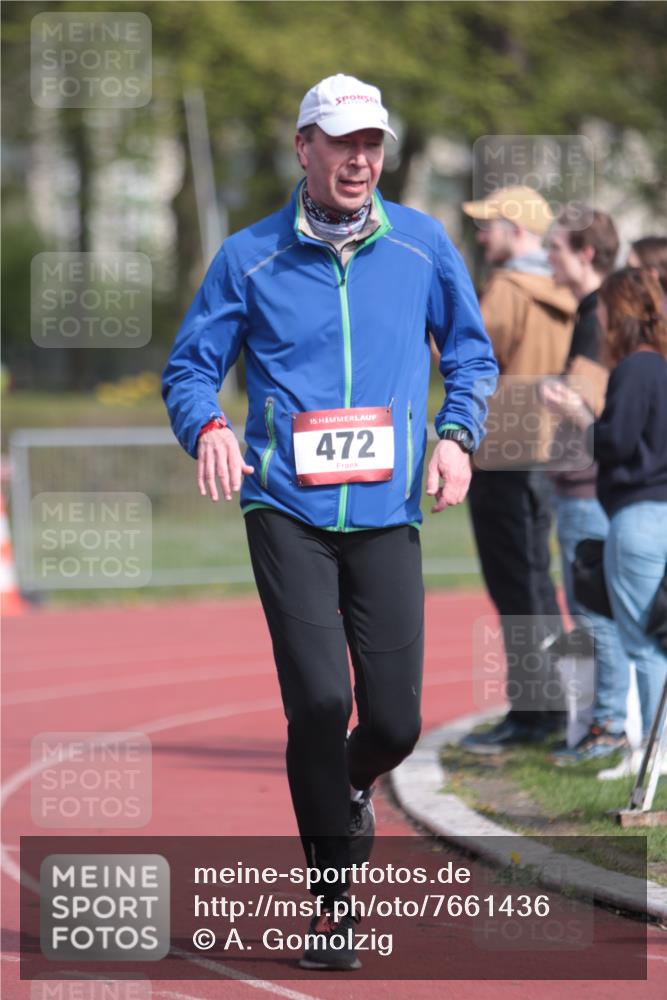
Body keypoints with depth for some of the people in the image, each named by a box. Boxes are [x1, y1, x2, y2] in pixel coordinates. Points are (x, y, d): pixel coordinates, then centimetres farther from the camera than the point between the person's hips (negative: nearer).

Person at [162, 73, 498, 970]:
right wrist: (208, 426, -15)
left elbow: (472, 353, 17)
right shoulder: (250, 258, 3)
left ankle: (350, 787, 35)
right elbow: (191, 366, 7)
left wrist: (456, 434, -1)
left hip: (386, 516, 2)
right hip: (287, 513, -2)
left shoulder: (422, 246, 7)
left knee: (395, 721, -3)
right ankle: (334, 897, 1)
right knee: (320, 699, -15)